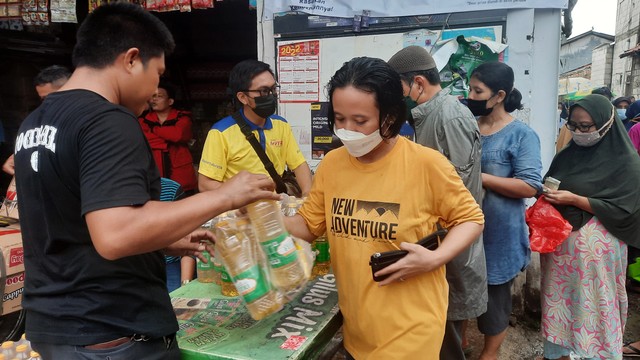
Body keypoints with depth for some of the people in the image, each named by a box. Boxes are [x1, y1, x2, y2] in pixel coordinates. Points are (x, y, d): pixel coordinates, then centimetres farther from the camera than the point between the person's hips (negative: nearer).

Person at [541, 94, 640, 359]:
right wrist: (545, 194, -8)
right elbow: (546, 188, 15)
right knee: (559, 301, 14)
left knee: (591, 307, 6)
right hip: (558, 242, 5)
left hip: (594, 248, -5)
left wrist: (574, 200, -20)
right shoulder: (567, 155, 7)